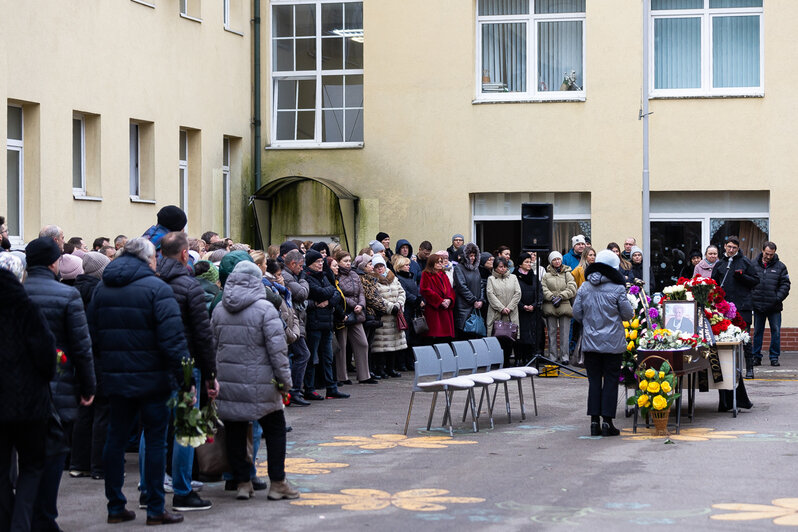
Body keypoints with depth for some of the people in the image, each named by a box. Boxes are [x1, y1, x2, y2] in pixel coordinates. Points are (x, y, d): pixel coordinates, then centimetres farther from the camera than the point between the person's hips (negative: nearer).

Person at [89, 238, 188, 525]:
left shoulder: (101, 288, 9)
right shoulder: (156, 288, -11)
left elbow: (92, 334, 13)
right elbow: (173, 337, -17)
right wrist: (185, 377, -15)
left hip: (115, 377, 6)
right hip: (152, 378, -5)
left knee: (116, 439, 12)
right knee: (155, 440, 2)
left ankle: (115, 506, 16)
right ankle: (155, 509, 5)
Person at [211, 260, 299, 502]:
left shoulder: (219, 310, 6)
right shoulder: (264, 309, -10)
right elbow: (277, 347, -13)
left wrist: (215, 376, 19)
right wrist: (285, 379, -5)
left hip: (227, 380, 5)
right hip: (258, 382, -4)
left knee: (234, 431, 10)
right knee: (274, 428, 7)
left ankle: (242, 483, 13)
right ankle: (277, 484, 8)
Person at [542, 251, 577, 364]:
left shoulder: (567, 274, 10)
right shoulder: (546, 275, 10)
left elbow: (572, 289, -1)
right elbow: (543, 289, -1)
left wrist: (561, 296, -12)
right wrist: (552, 297, -15)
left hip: (564, 306, 0)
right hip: (550, 307, 0)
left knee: (564, 333, -1)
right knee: (552, 332, 3)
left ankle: (564, 356, 2)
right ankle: (553, 356, 7)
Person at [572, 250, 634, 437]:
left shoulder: (585, 288, 0)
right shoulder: (617, 289, -11)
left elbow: (576, 313, 5)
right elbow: (628, 314, -6)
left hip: (591, 342, 3)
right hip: (613, 343, -3)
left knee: (594, 380, 9)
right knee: (611, 381, 4)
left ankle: (594, 421, 7)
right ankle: (607, 421, 2)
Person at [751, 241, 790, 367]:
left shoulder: (780, 266, 3)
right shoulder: (753, 265, 4)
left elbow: (785, 285, 2)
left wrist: (778, 298, -10)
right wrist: (750, 298, -3)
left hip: (774, 306, -1)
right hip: (758, 305, 1)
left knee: (776, 331, 0)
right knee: (757, 332, 7)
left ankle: (774, 357, 8)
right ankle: (756, 357, 14)